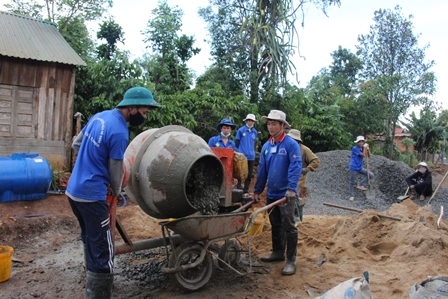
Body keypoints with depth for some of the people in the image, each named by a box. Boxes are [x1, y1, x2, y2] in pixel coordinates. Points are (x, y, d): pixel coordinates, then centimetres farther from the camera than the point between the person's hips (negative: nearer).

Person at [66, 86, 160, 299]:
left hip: (74, 189, 10)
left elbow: (76, 144, 17)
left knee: (90, 240, 25)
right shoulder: (120, 133, -20)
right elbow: (115, 169, -8)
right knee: (102, 252, -4)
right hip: (91, 195, -10)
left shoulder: (99, 116, 6)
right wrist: (116, 191, 11)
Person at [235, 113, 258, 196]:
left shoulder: (255, 132, 8)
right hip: (242, 156, -5)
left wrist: (253, 151, 14)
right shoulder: (241, 130, -6)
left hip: (251, 157, 5)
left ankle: (245, 191, 20)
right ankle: (239, 185, 17)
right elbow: (237, 143, -2)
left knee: (249, 174, 10)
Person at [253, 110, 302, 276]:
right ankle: (277, 252, 33)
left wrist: (291, 188, -29)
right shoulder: (266, 146, 8)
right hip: (271, 194, 7)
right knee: (275, 225, 18)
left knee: (288, 227, -1)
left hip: (286, 194, -7)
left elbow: (295, 167, -19)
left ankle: (291, 261, 8)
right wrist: (257, 190, 13)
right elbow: (262, 170, 12)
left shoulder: (291, 144, -11)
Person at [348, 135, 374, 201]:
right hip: (353, 168, -7)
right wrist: (365, 148, -13)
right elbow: (363, 155, -20)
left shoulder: (362, 148, 7)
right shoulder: (355, 148, -15)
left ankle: (361, 185, 6)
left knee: (371, 175, 1)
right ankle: (352, 196, 13)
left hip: (360, 167, 7)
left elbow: (369, 156, 1)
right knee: (352, 182, 1)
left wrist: (367, 149, -12)